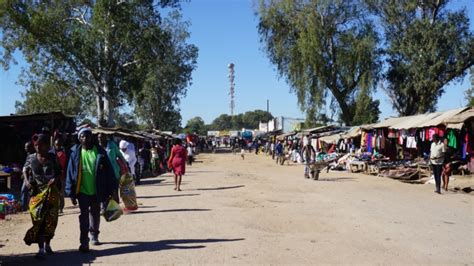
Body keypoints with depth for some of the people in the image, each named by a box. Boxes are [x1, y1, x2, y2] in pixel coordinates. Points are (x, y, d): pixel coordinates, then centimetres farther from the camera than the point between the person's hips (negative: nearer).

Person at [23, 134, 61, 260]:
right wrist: (27, 181, 2)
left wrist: (55, 179, -15)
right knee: (38, 219, -6)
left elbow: (59, 172, 5)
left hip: (51, 193, 0)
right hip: (36, 193, 0)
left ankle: (47, 245, 25)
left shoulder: (52, 158, -4)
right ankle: (41, 249, -5)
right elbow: (25, 169, 18)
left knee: (50, 220, 5)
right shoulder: (31, 158, 1)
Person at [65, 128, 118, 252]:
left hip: (97, 191, 1)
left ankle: (94, 236, 36)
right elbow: (70, 173, -2)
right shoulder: (76, 153, -3)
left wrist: (111, 189, -5)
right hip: (82, 191, -1)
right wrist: (71, 193, -5)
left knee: (95, 214, 17)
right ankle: (84, 242, 3)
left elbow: (109, 171, -3)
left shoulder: (100, 152, -4)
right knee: (84, 216, -2)